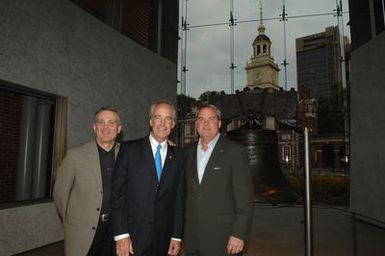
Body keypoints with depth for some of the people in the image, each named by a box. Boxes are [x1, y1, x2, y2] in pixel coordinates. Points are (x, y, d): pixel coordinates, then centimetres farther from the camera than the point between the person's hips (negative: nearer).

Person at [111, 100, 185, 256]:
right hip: (132, 236, -2)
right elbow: (117, 193, -6)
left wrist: (177, 236, 4)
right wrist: (121, 235, -10)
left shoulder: (178, 157, 3)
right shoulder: (129, 149, -4)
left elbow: (179, 198, 5)